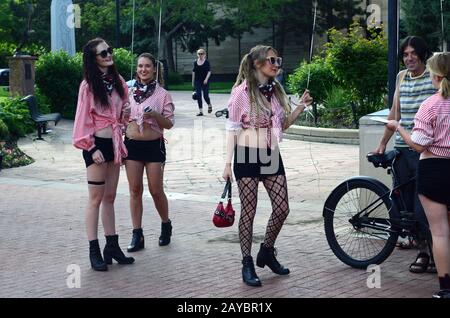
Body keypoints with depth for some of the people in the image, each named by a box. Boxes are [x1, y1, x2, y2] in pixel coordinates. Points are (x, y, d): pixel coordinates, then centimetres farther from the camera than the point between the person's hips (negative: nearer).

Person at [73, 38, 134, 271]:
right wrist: (91, 147, -14)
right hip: (97, 145, -6)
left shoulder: (118, 82, 8)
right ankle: (94, 251, 2)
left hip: (114, 144, 6)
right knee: (96, 198, -2)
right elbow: (83, 118, -10)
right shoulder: (88, 85, -10)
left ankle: (112, 245, 18)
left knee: (109, 197, 12)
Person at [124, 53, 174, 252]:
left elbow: (169, 124, -3)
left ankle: (166, 226, 26)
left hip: (154, 145, -3)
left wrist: (155, 115, -21)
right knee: (135, 190, 3)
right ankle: (137, 235, 9)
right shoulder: (129, 92, 6)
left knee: (156, 190, 2)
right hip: (132, 144, 3)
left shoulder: (162, 94, -3)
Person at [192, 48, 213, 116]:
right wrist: (193, 82, 10)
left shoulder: (206, 62, -4)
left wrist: (206, 79, -21)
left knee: (205, 96, -3)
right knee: (198, 96, -1)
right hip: (197, 81, 3)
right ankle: (200, 111, 5)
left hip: (205, 82, -3)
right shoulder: (195, 62, 6)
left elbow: (209, 72, -7)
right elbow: (193, 72, 11)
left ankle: (209, 106, 28)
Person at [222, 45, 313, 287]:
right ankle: (247, 264, 12)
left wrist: (302, 106, 4)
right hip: (248, 156, -6)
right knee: (248, 211, 1)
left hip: (271, 156, 6)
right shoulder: (242, 91, -9)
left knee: (282, 208, 4)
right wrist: (228, 163, -12)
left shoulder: (276, 91, 9)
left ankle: (267, 253, 26)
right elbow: (232, 129, -9)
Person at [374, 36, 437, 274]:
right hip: (402, 149, 6)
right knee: (406, 206, 7)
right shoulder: (402, 77, 13)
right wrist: (382, 144, 19)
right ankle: (422, 251, 20)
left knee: (423, 208, -9)